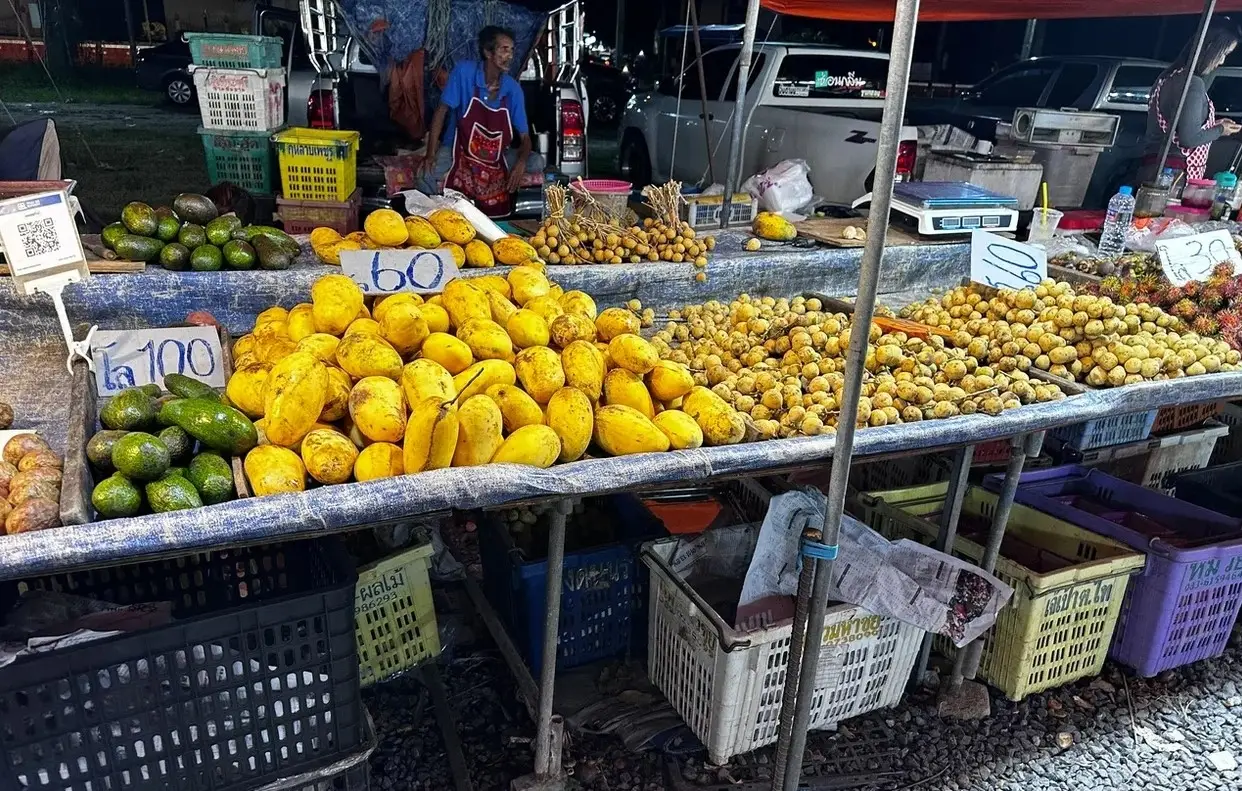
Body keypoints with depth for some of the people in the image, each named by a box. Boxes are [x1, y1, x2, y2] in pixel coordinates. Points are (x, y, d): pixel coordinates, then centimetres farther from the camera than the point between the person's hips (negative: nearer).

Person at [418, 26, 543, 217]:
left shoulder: (513, 88, -7)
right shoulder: (464, 72, -14)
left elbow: (525, 136, -6)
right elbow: (442, 111, -12)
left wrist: (521, 162, -28)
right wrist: (431, 154, -23)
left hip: (495, 154, 3)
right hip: (458, 148, -3)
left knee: (537, 162, -18)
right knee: (427, 174, -31)